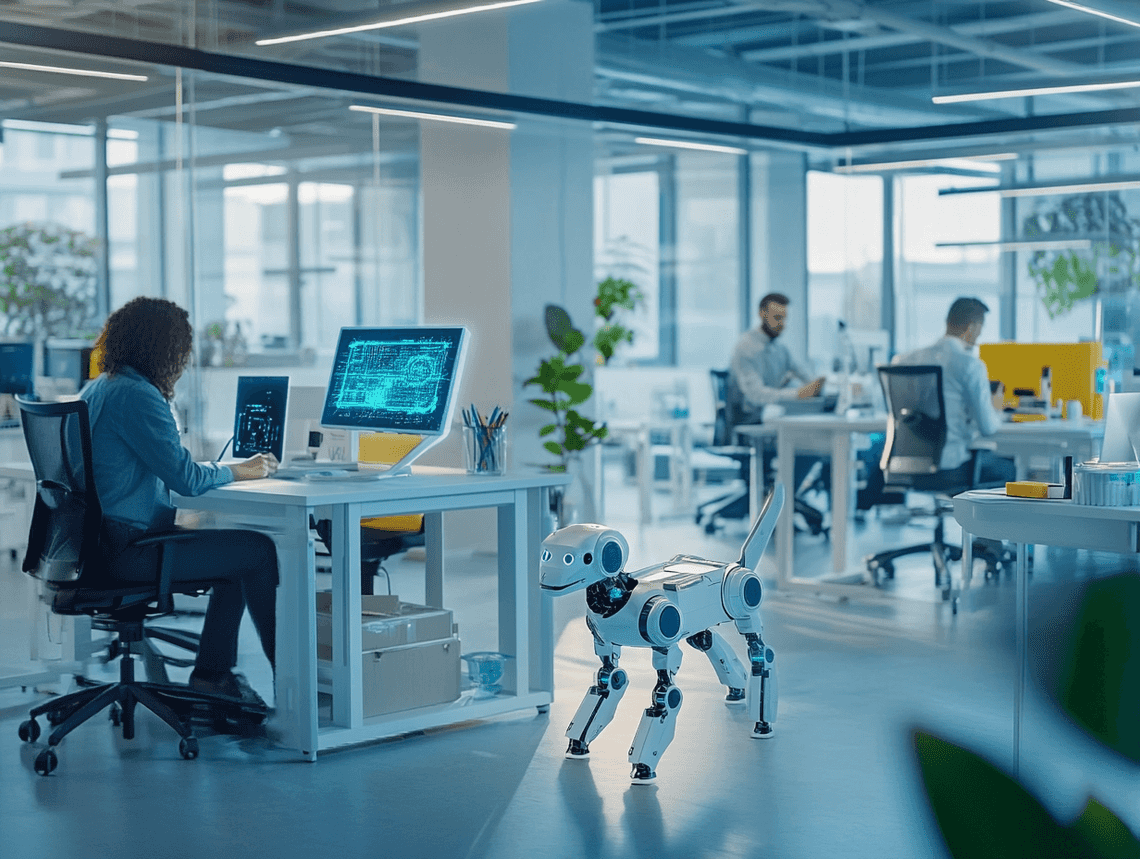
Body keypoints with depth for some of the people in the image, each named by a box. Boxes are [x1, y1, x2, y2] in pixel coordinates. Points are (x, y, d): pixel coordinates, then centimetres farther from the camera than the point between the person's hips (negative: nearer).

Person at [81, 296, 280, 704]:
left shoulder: (96, 389, 13)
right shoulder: (137, 395, -19)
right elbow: (185, 478, -20)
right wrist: (242, 471, -3)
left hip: (101, 539, 11)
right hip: (131, 549, -11)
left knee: (234, 545, 20)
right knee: (260, 549, -5)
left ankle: (212, 672, 18)